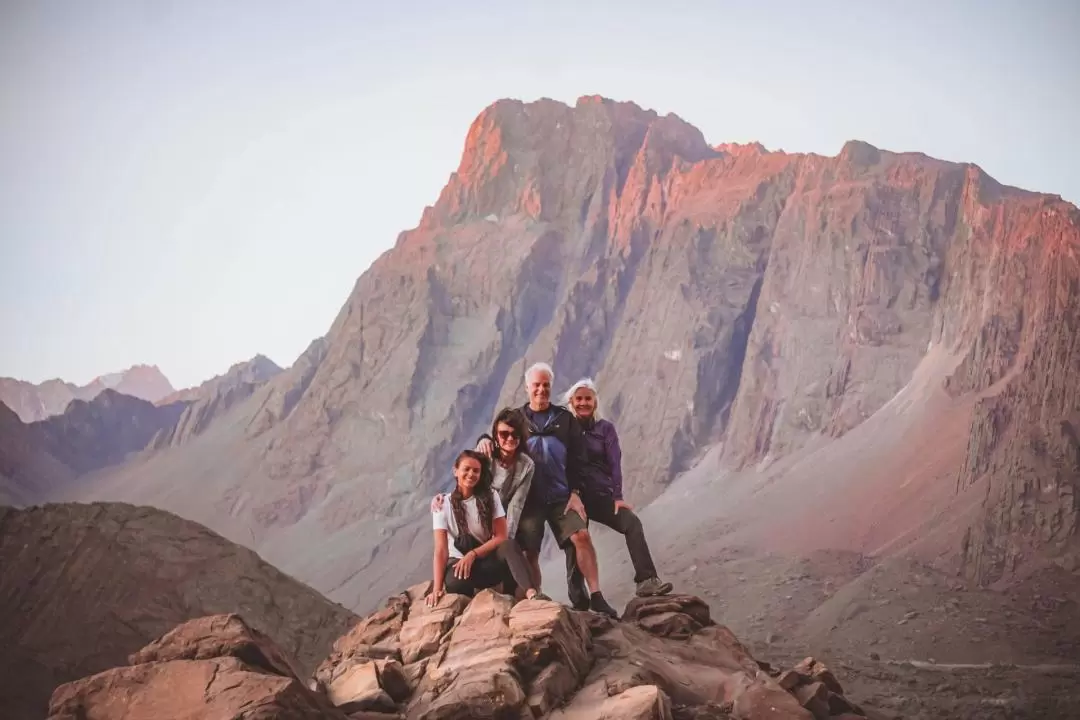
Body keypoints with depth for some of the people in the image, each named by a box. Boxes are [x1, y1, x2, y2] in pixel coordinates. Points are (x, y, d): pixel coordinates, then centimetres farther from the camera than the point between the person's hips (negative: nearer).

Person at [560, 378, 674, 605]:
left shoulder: (605, 428, 5)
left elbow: (614, 463, -2)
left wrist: (617, 497, -12)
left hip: (601, 494, 1)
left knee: (632, 524, -20)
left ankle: (646, 581, -27)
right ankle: (578, 600, 8)